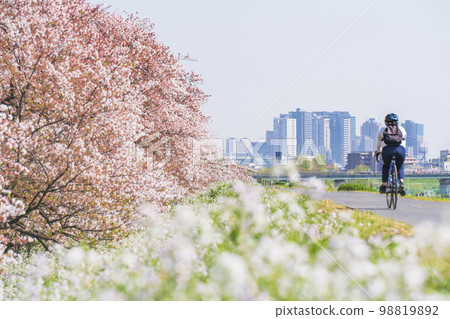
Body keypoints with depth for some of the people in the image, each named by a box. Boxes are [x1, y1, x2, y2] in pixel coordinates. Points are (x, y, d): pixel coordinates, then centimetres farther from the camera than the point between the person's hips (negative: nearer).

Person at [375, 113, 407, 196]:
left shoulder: (383, 130, 25)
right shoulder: (401, 129, 26)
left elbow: (379, 143, 36)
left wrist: (378, 152, 54)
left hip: (387, 150, 0)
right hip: (400, 150, 0)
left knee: (386, 167, 28)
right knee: (400, 167, 26)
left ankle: (384, 185, 19)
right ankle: (401, 184, 4)